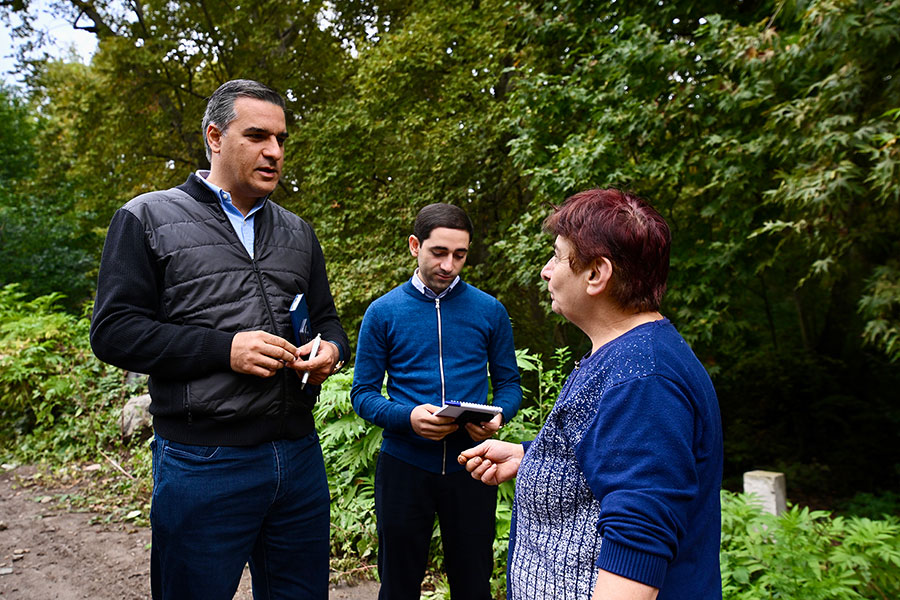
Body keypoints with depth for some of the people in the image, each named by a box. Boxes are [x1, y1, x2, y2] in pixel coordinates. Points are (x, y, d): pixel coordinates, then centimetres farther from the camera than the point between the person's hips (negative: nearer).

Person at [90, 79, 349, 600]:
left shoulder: (297, 232, 14)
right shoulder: (148, 219, -1)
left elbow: (327, 319, 19)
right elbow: (114, 331, -7)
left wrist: (331, 350, -5)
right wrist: (224, 348, -18)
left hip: (299, 454, 5)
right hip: (202, 462, -4)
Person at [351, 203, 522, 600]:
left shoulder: (490, 311, 2)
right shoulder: (383, 312, -2)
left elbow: (508, 384, 6)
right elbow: (363, 393, -2)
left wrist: (498, 417, -16)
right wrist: (408, 417, -20)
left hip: (470, 467, 1)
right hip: (404, 465, -1)